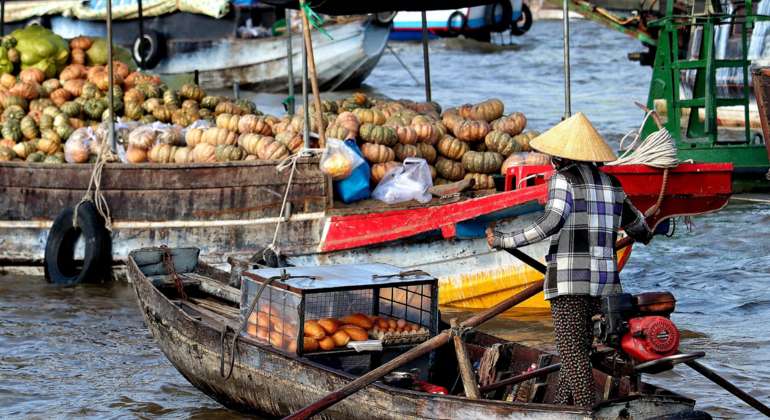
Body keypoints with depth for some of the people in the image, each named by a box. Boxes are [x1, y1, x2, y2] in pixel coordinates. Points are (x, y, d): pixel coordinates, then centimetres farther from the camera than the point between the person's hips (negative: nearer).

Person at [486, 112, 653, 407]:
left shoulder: (564, 179, -8)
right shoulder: (610, 183, 13)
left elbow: (552, 223, -22)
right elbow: (635, 224, 27)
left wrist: (505, 241, -17)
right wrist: (645, 236, 51)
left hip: (570, 279, -7)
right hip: (603, 278, 7)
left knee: (572, 353, -7)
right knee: (578, 349, 14)